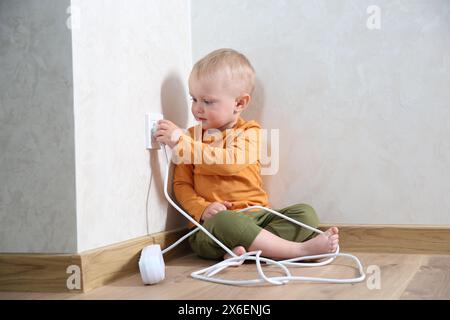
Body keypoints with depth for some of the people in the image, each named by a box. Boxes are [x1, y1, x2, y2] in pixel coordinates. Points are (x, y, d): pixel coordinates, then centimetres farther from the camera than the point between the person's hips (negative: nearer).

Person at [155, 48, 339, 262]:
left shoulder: (248, 132, 1)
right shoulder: (192, 136, 13)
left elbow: (229, 161, -20)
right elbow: (181, 184, 6)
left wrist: (180, 141, -23)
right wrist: (202, 208, -15)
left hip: (255, 214, 1)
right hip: (214, 220, -1)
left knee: (304, 213, -18)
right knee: (222, 222, -36)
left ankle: (248, 248, -36)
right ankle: (299, 249, -31)